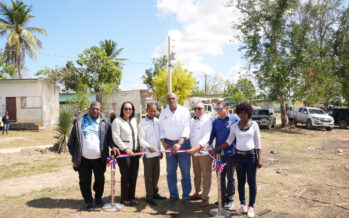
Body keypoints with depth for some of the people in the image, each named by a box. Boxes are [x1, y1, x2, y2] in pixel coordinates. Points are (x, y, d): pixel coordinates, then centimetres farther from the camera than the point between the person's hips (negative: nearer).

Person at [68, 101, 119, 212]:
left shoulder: (105, 123, 2)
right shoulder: (80, 122, 1)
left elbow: (110, 137, 4)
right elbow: (72, 139, 5)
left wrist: (113, 146, -16)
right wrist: (73, 154, 3)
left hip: (99, 158, 1)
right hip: (83, 158, -1)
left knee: (100, 180, 14)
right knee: (84, 181, 8)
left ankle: (98, 197, 37)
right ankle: (88, 201, 26)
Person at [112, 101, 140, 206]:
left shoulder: (134, 120, 14)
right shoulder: (117, 121, -6)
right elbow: (116, 137, -12)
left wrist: (138, 148, 13)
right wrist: (125, 149, -16)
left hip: (135, 152, 6)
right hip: (124, 153, -6)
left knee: (134, 175, 8)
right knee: (125, 176, 0)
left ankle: (132, 197, 21)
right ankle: (124, 199, 14)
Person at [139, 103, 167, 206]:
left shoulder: (157, 121, 9)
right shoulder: (143, 123, -10)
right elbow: (141, 139, -15)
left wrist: (160, 150, 17)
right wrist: (148, 147, -31)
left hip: (156, 152, 6)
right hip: (148, 154, -6)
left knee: (156, 174, 15)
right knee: (148, 176, 2)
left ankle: (155, 193, 29)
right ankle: (149, 197, 12)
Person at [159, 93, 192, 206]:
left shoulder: (184, 111, -4)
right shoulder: (163, 113, 7)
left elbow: (186, 129, -11)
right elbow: (161, 129, 10)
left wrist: (179, 143, -21)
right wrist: (163, 143, -4)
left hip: (183, 143, -3)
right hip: (169, 144, 3)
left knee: (185, 172, 0)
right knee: (170, 171, 8)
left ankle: (186, 196, 10)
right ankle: (173, 195, 20)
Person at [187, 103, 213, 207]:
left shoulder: (207, 121, -9)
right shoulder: (191, 121, 13)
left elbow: (206, 137, -20)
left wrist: (196, 148, -31)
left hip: (204, 152, -6)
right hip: (194, 152, 6)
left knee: (206, 175, 1)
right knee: (196, 174, 16)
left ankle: (205, 197, 11)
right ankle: (197, 193, 30)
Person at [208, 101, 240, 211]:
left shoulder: (235, 119, -6)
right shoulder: (215, 121, 6)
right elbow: (212, 135, 6)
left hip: (231, 153, -4)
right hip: (219, 153, 4)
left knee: (230, 177, 8)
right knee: (221, 176, 13)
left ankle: (230, 200, 21)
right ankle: (223, 197, 29)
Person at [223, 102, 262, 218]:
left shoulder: (254, 125, -3)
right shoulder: (234, 126, 1)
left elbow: (258, 143, -2)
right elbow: (229, 141, 3)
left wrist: (259, 159, -7)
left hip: (251, 156, -2)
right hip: (239, 156, 2)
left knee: (251, 182, 4)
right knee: (241, 182, 10)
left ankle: (251, 207, 17)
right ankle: (242, 205, 24)